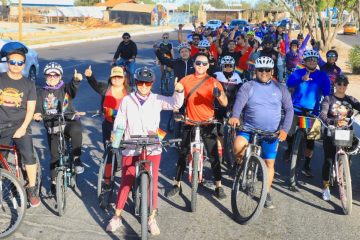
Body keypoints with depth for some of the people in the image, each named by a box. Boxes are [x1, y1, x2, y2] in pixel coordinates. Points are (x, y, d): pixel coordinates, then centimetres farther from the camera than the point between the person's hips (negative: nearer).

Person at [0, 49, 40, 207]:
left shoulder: (29, 85, 3)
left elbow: (30, 109, 0)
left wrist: (23, 128, -11)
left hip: (19, 126, -1)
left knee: (28, 155, -18)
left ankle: (32, 189, -4)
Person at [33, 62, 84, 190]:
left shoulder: (65, 88, 2)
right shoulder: (41, 92, 8)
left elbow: (73, 88, -21)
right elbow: (38, 109, 4)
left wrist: (76, 80, -44)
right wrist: (36, 115, -20)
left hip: (69, 122, -2)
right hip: (52, 128, 3)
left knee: (76, 129, -39)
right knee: (55, 156, 6)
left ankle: (77, 159, -27)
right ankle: (54, 181, 23)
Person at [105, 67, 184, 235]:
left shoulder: (157, 100, 1)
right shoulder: (127, 100, 3)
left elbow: (175, 103, -12)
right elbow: (119, 121, 3)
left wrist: (179, 91, -31)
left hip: (152, 149, 0)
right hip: (131, 148, 0)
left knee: (152, 183, 1)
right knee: (125, 183, 6)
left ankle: (152, 219, 15)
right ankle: (117, 217, 20)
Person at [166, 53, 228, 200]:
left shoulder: (213, 82, -5)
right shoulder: (186, 80, 1)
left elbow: (224, 103, -13)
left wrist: (219, 94, -33)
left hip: (208, 123, -1)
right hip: (189, 123, 2)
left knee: (213, 155, 1)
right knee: (183, 154, 7)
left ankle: (218, 186, 12)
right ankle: (177, 185, 19)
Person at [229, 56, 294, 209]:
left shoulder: (280, 89, 5)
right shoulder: (248, 86, -1)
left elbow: (289, 109, 5)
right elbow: (239, 101, -18)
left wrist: (284, 129, -8)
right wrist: (235, 116, -39)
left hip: (272, 132, 2)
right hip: (249, 128, -2)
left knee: (269, 163, 7)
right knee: (238, 146, -30)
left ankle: (267, 194, 25)